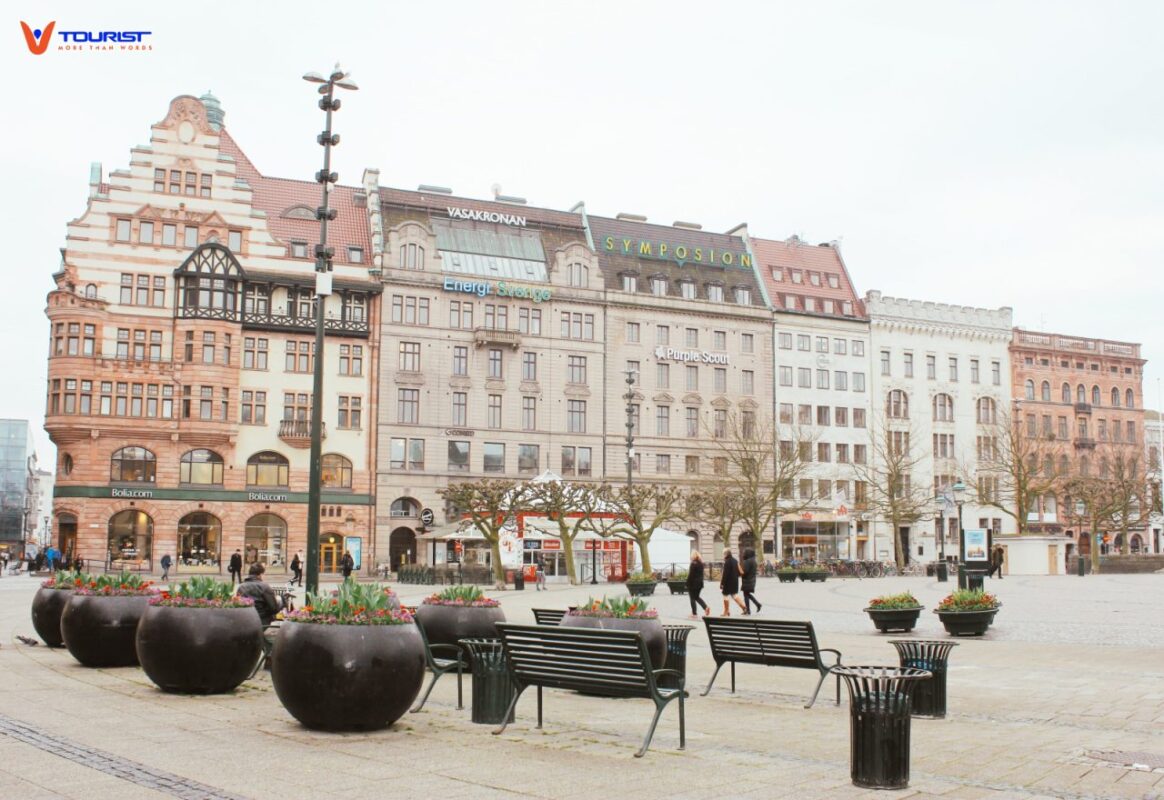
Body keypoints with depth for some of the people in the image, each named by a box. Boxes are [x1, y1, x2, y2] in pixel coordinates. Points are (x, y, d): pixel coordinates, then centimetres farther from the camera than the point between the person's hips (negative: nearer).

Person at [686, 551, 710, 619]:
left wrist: (687, 584, -11)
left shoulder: (693, 564, -18)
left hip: (693, 583, -8)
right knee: (697, 597, 20)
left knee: (692, 598, 3)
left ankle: (694, 614, 6)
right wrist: (701, 582, 18)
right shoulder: (701, 563, 7)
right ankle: (706, 607, 2)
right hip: (700, 583, 8)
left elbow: (690, 575, -18)